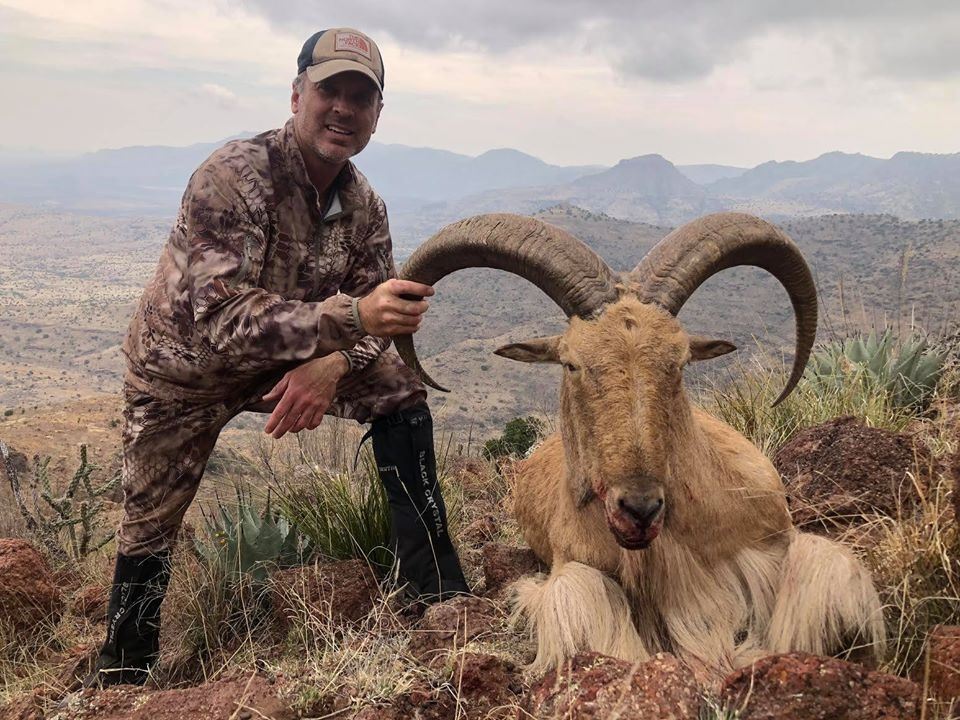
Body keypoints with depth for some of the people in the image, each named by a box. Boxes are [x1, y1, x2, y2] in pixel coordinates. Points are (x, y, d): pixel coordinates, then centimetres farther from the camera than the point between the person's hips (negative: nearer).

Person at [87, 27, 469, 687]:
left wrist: (331, 366, -32)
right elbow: (221, 318, -42)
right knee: (150, 533, 4)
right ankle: (119, 677, 31)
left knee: (401, 394, -12)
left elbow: (374, 319, -9)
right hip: (183, 369, -4)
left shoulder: (363, 206, -11)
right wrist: (350, 317, -54)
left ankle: (437, 590, -5)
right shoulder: (232, 178, -31)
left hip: (282, 361, 4)